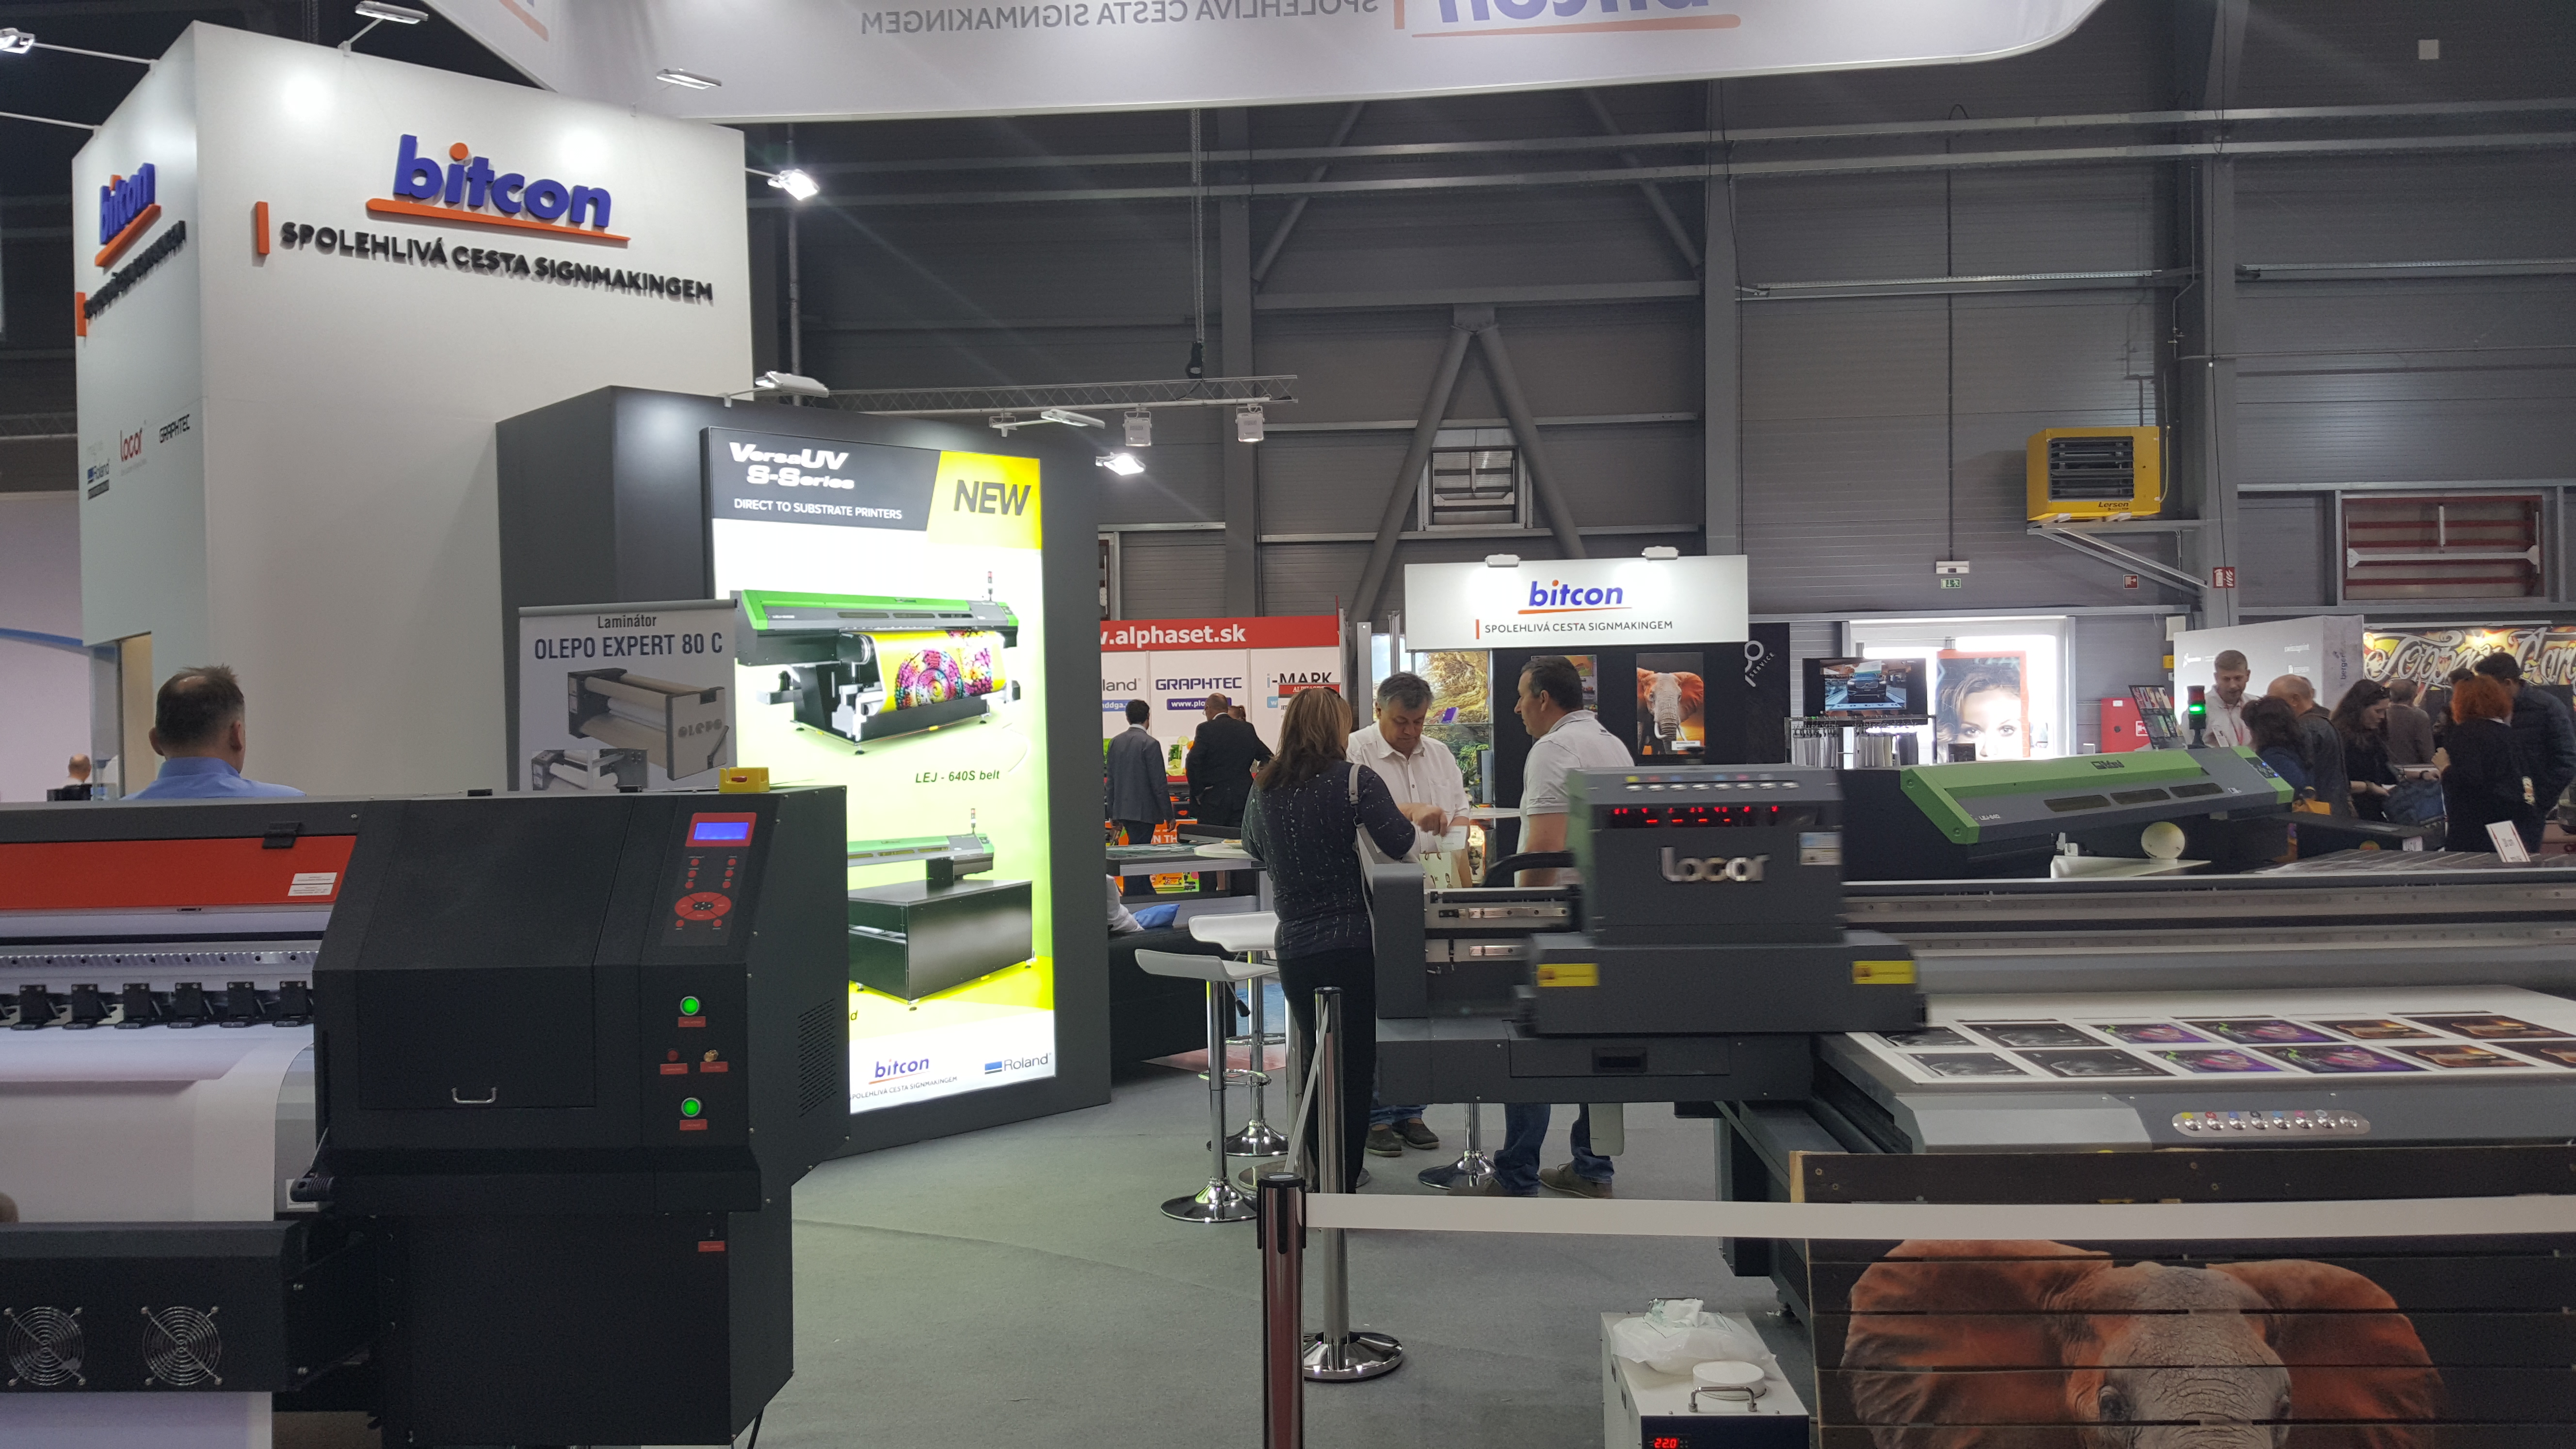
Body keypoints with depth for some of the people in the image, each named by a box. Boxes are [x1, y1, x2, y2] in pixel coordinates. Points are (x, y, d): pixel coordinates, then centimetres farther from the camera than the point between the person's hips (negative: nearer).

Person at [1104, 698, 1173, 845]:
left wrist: (1113, 815, 16)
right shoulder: (1150, 744, -12)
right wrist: (1169, 815, -6)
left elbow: (1110, 781, 10)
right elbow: (1159, 783, -13)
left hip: (1122, 810, 7)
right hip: (1143, 811, -7)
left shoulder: (1115, 742, 7)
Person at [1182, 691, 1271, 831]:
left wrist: (1197, 792, -5)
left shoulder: (1206, 729, -7)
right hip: (1243, 798, 4)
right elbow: (1267, 757, 10)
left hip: (1214, 800, -4)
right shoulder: (1247, 729, 8)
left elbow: (1193, 762, -15)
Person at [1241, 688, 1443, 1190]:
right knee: (1356, 1064, 5)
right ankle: (1341, 1182, 9)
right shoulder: (1354, 781, -8)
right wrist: (1422, 830, 8)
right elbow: (1402, 844, -13)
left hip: (1293, 945, 5)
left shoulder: (1265, 788, 7)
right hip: (1353, 942, -5)